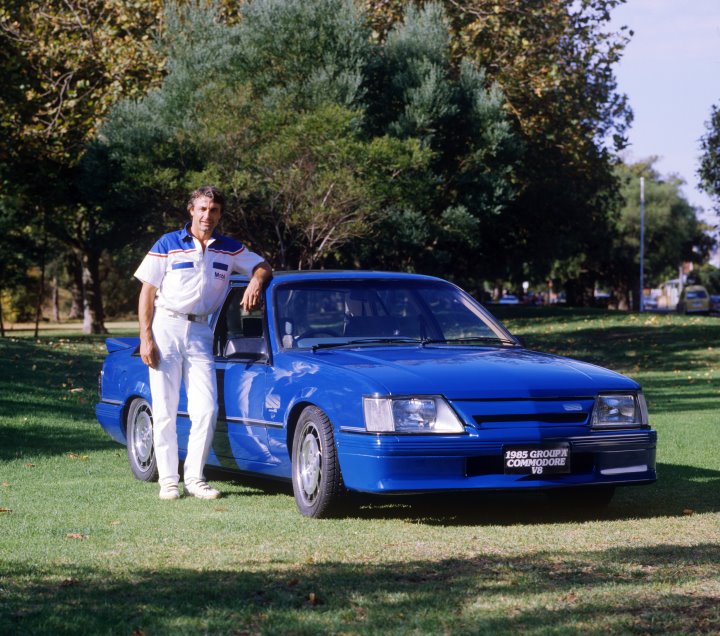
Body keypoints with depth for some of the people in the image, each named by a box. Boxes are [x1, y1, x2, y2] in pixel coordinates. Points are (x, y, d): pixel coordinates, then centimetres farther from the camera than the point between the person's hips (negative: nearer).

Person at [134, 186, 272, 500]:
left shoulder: (230, 249, 7)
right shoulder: (168, 245, -2)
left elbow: (263, 267, 16)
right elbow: (147, 292, -1)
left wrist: (256, 282, -10)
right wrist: (145, 338, -9)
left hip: (200, 333, 3)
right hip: (166, 329, -3)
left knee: (206, 409, -5)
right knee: (165, 410, 0)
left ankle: (194, 477, 5)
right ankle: (168, 480, 6)